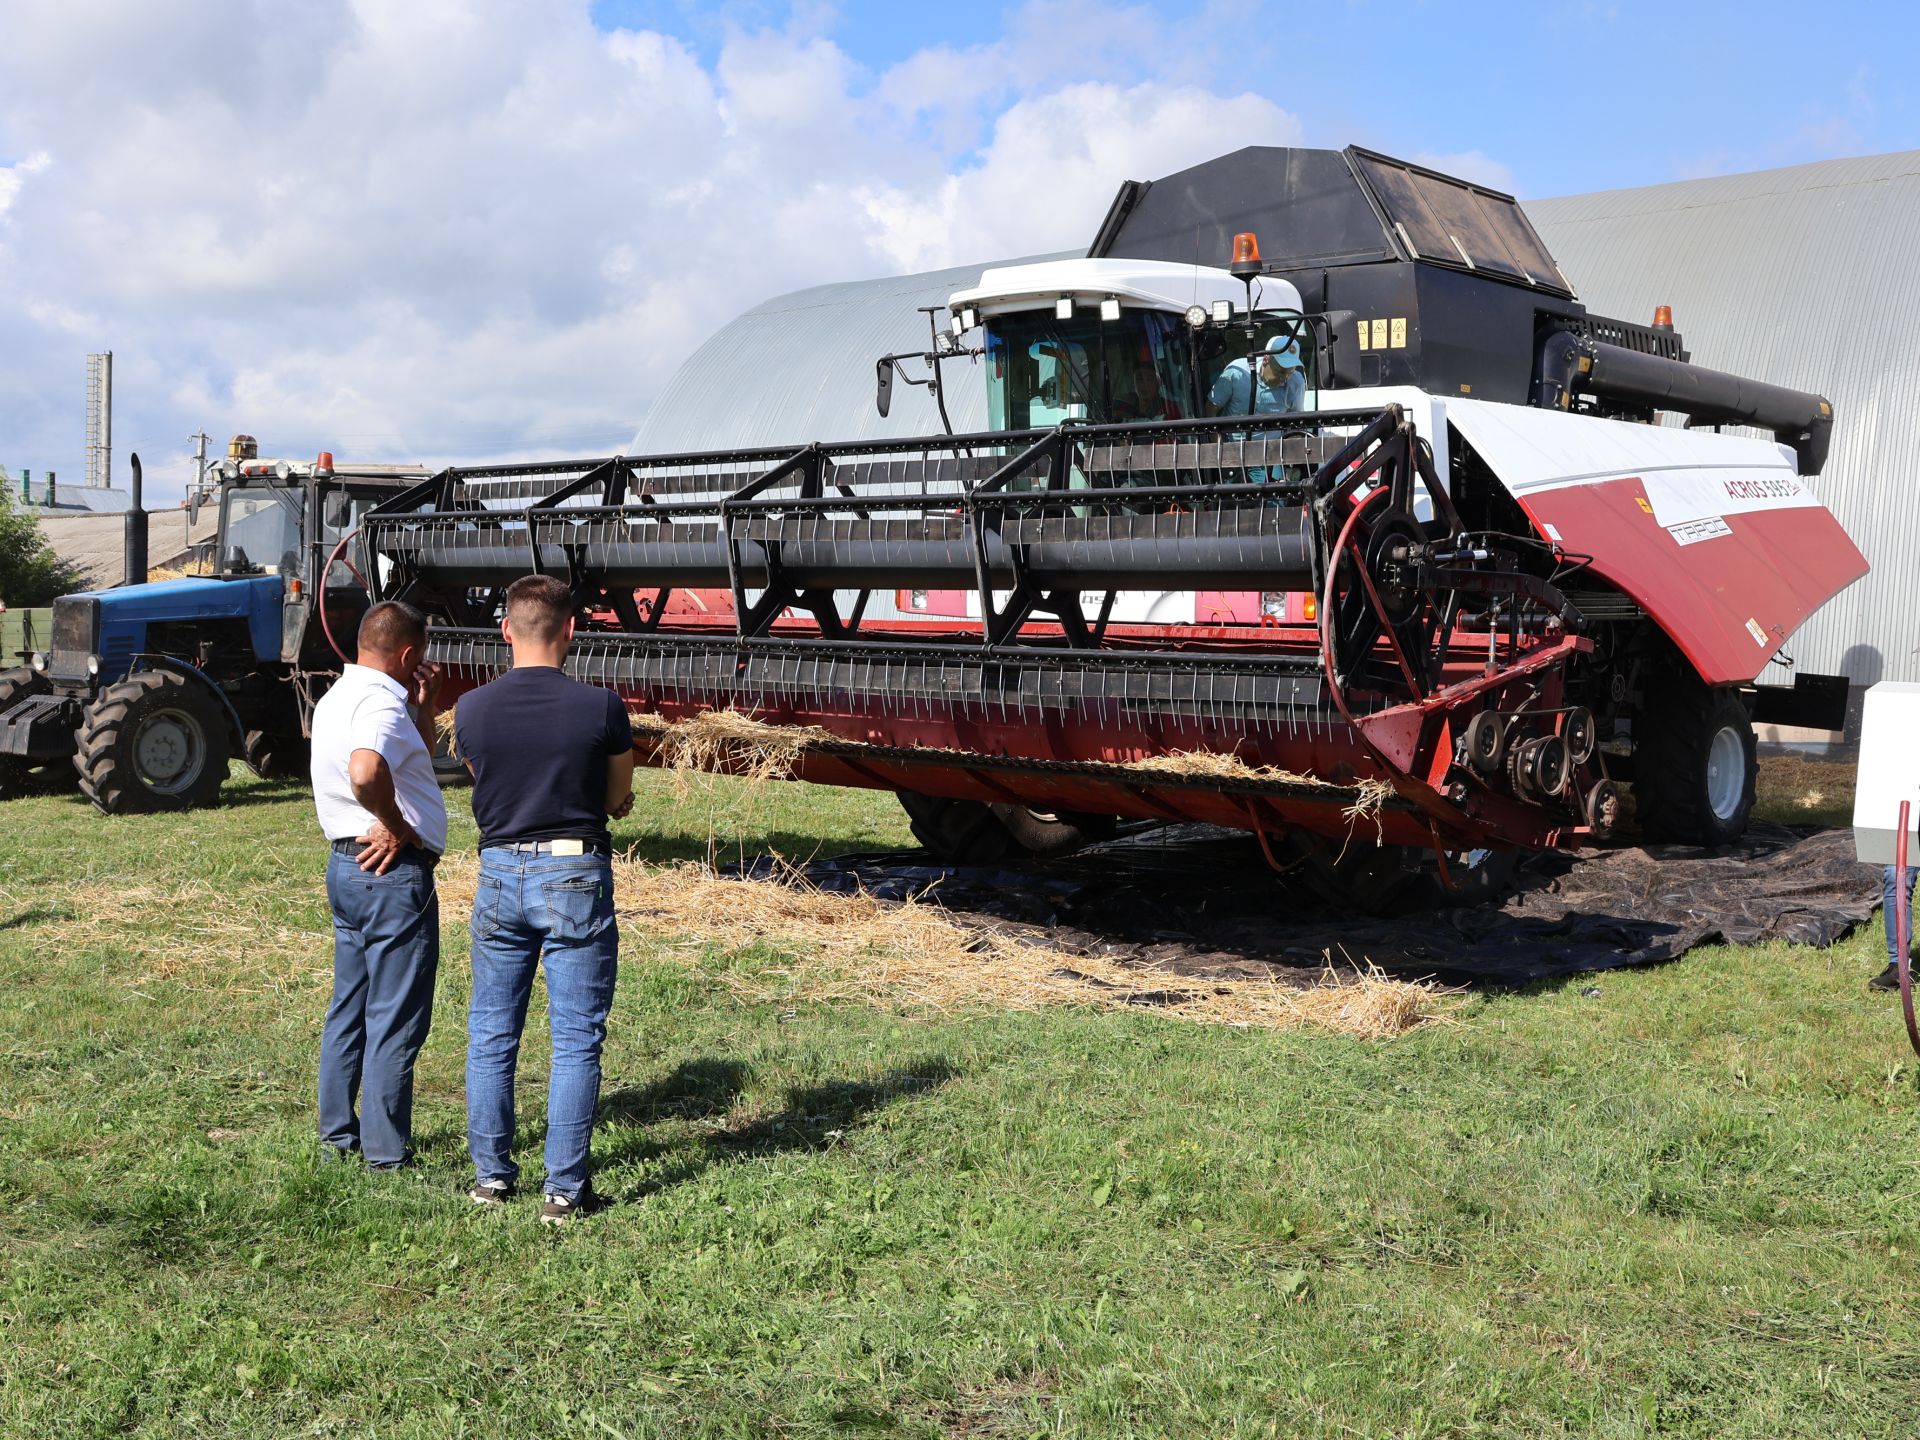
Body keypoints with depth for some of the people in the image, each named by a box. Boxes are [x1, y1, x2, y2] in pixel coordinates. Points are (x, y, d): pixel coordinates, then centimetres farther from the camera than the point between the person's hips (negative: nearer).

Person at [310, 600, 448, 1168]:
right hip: (394, 872, -10)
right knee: (395, 1021, -2)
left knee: (349, 1007, 18)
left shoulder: (340, 696, 15)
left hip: (347, 866, 10)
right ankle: (387, 1153, 5)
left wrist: (425, 707, 14)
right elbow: (366, 771, -39)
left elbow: (415, 764, 24)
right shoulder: (380, 702, -18)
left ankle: (337, 1133, 27)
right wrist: (399, 827, -24)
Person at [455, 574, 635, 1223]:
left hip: (500, 875, 3)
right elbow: (619, 801, 2)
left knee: (490, 1034, 15)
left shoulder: (471, 709, -3)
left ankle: (490, 1174, 22)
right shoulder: (601, 707, -10)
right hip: (576, 876, -3)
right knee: (576, 1040, 4)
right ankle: (565, 1188, 6)